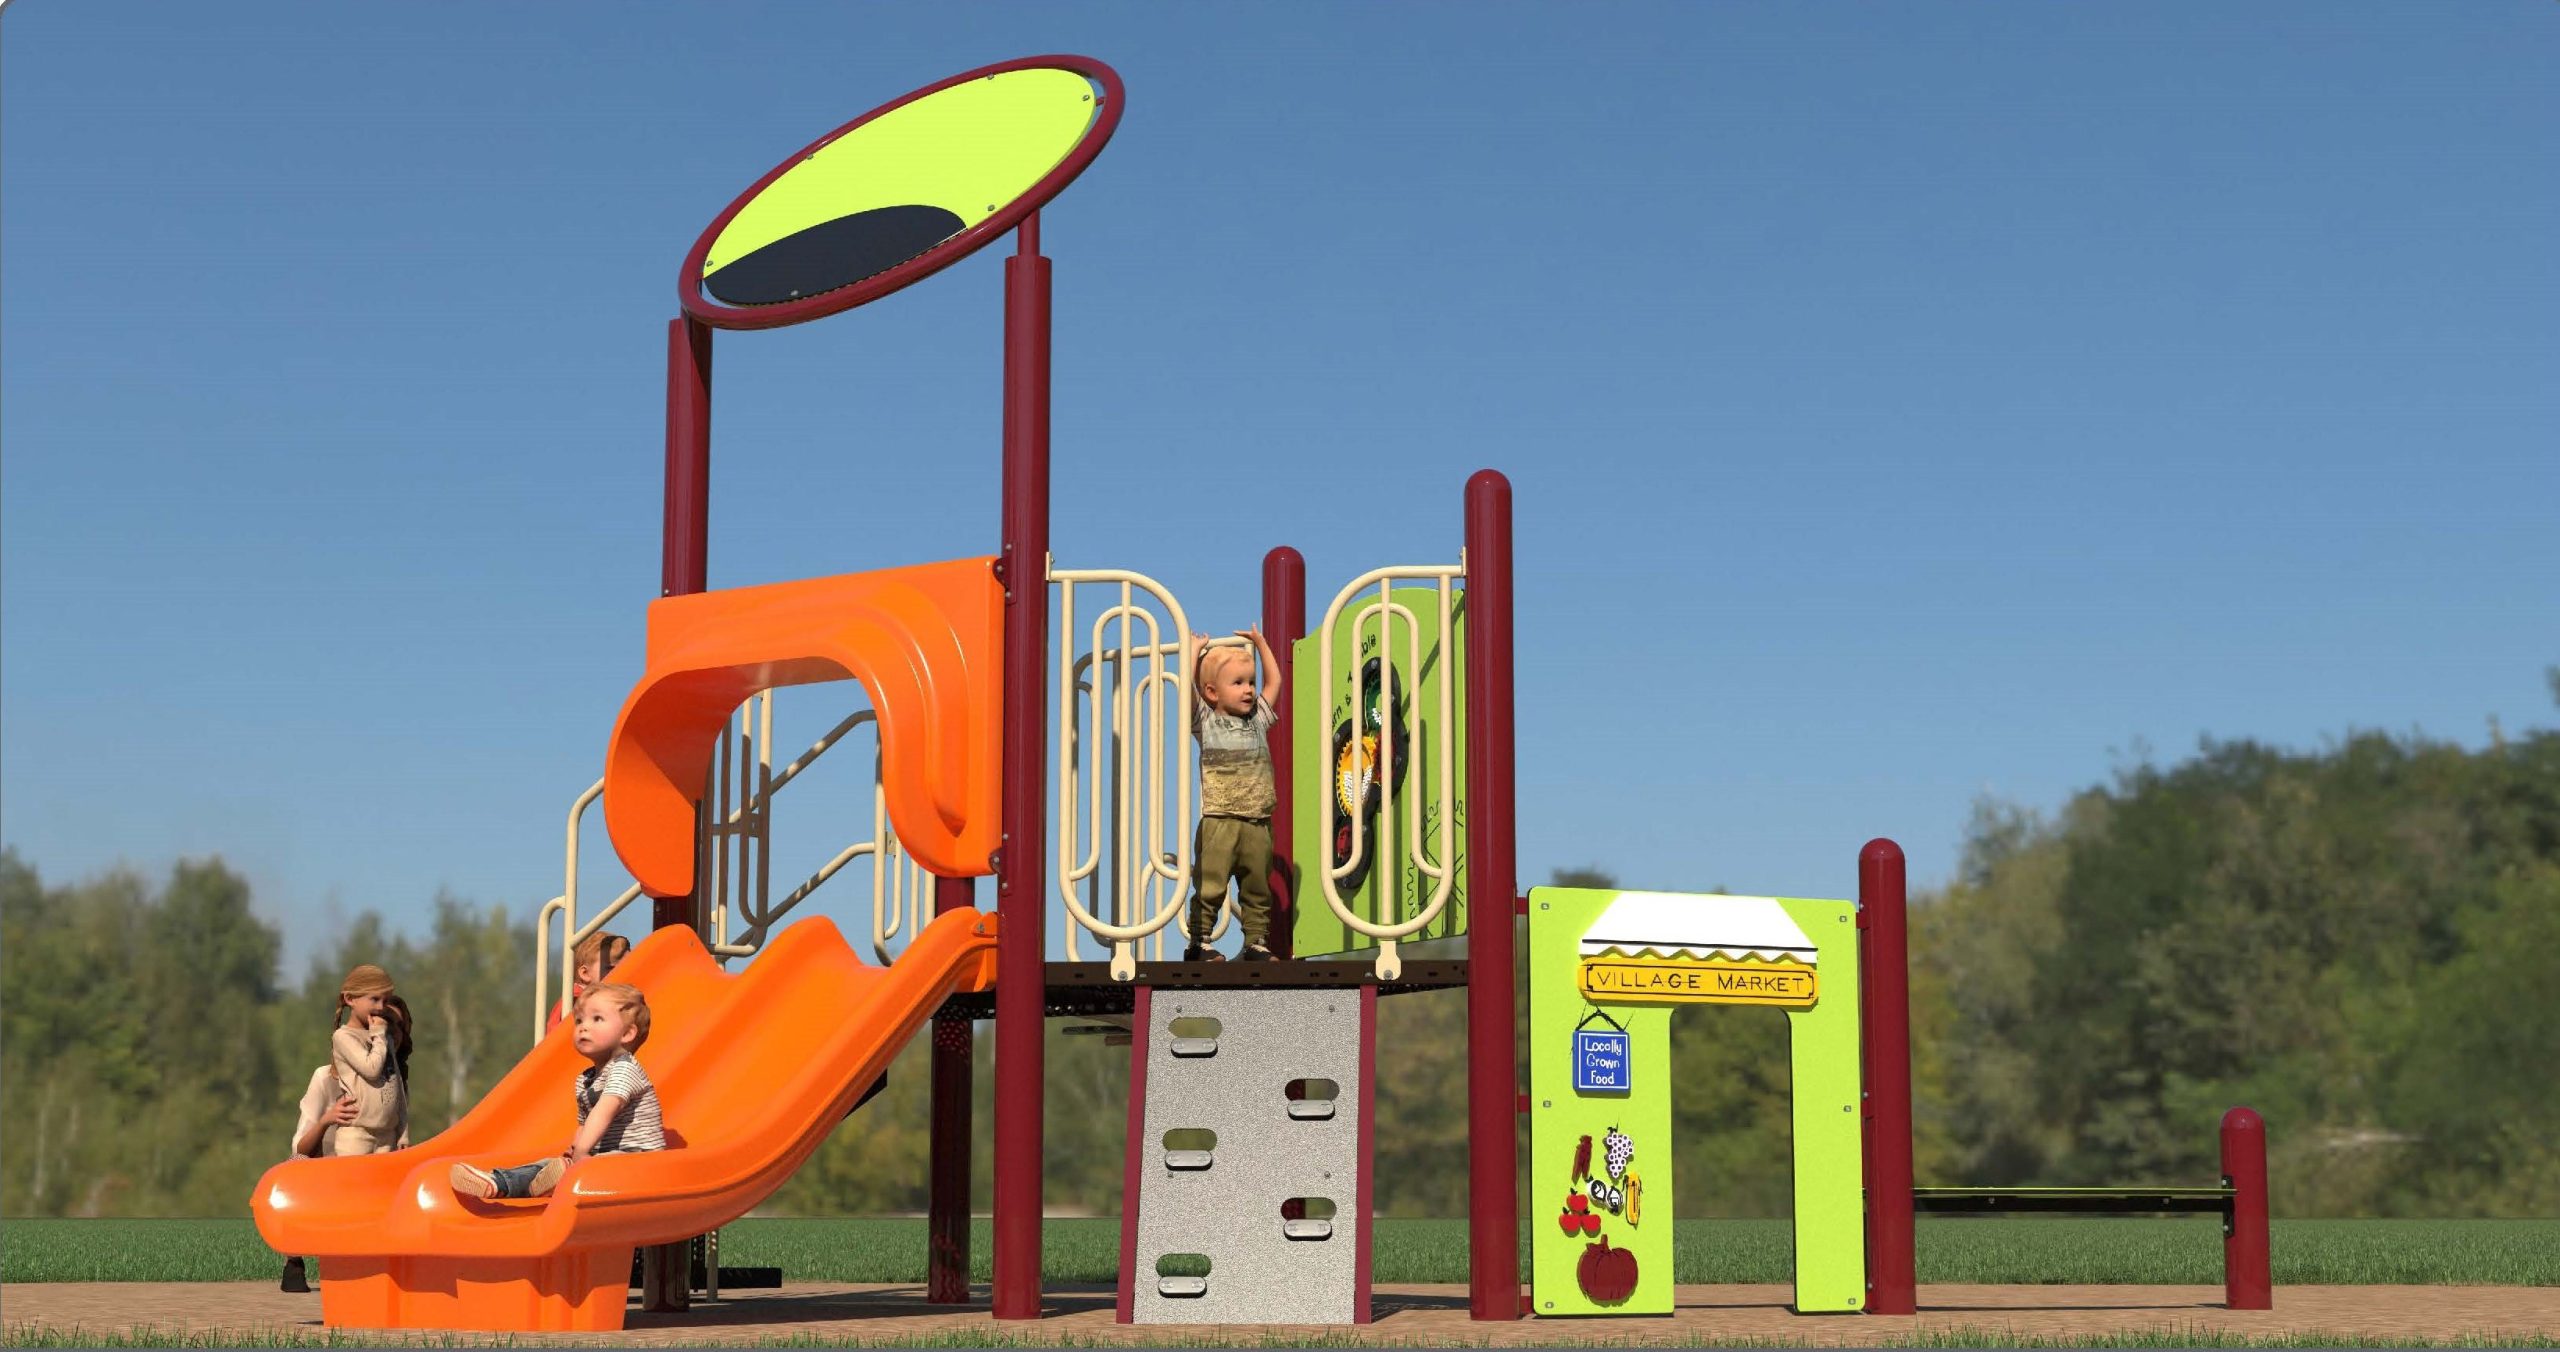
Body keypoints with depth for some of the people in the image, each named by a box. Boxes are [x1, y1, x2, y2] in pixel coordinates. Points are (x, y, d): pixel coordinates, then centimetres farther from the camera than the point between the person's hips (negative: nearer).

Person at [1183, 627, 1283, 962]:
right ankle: (1199, 943, -2)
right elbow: (1187, 685, -8)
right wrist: (1194, 651, 1)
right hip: (1219, 821, -5)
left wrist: (1260, 643, 26)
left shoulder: (1258, 719, 15)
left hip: (1257, 824, 5)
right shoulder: (1206, 721, 2)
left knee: (1257, 887, 8)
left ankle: (1256, 943, 14)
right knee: (1210, 887, -6)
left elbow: (1274, 681, 23)